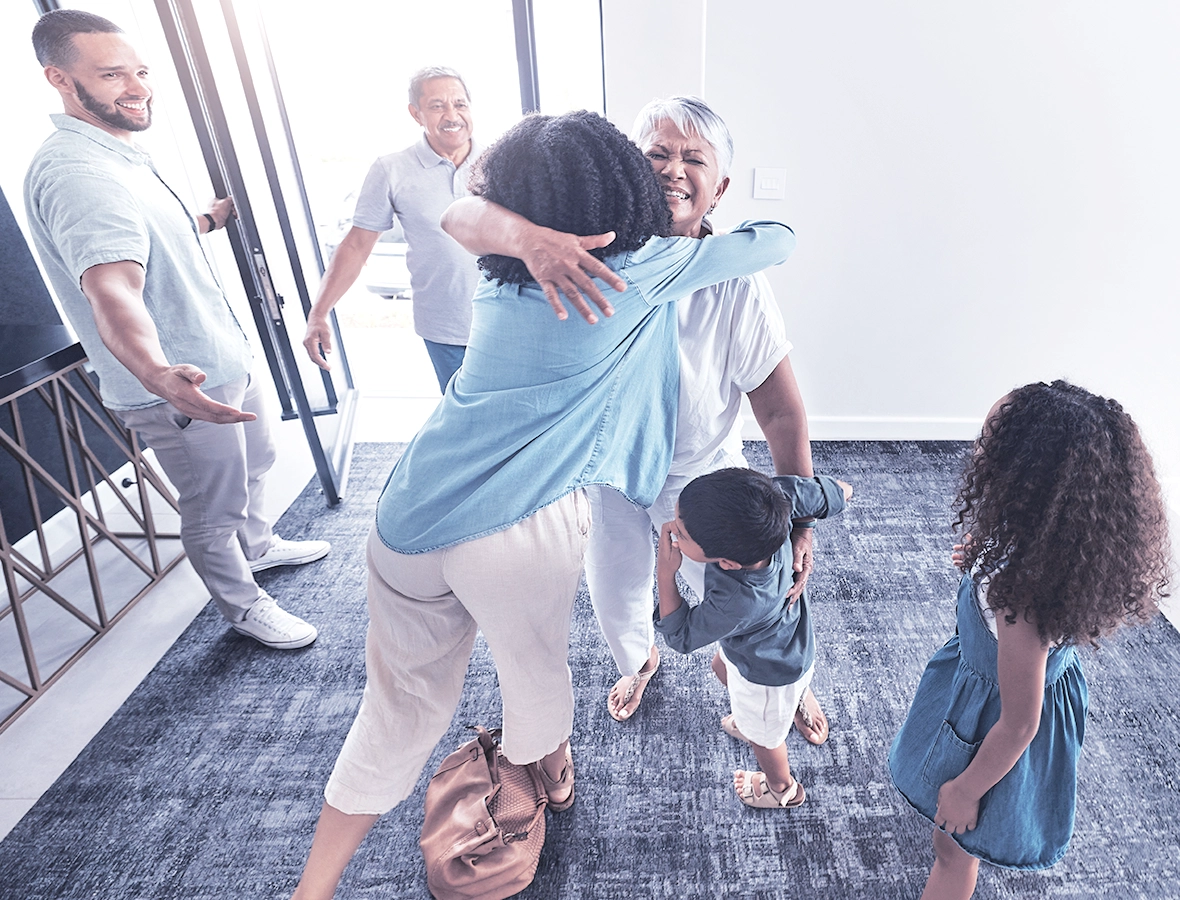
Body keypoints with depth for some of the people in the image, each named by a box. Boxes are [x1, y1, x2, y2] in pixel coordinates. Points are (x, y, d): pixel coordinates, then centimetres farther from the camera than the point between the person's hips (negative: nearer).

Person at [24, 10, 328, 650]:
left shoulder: (119, 156, 10)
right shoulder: (74, 172, -25)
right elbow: (111, 287, -42)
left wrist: (211, 219, 38)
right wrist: (157, 373, -59)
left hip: (224, 361, 11)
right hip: (182, 389, -10)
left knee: (252, 466, 28)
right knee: (213, 511, 8)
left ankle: (258, 546, 53)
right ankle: (243, 604, 30)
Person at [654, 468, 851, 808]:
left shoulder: (735, 603, -48)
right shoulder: (774, 495, -37)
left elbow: (680, 637, -26)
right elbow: (841, 491, -19)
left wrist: (665, 574, -33)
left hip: (771, 674, -6)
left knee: (763, 735, 26)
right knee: (721, 666, 35)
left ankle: (782, 789, 59)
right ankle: (748, 720, 64)